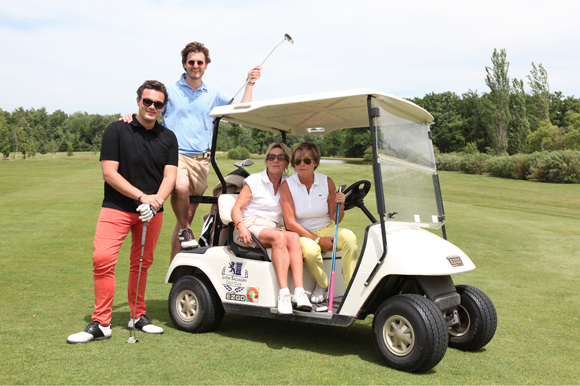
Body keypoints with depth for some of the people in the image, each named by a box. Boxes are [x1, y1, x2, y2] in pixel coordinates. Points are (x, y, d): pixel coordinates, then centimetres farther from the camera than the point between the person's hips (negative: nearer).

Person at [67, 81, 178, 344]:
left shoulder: (168, 138, 7)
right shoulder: (116, 130, -4)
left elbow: (170, 176, 1)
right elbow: (109, 173, -9)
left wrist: (157, 200, -19)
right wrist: (142, 197, -17)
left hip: (151, 212, 3)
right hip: (117, 207, -3)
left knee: (142, 263, 9)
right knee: (103, 258, -15)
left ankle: (137, 317, 22)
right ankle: (101, 324, -6)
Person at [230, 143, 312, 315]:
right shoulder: (254, 181, 3)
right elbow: (236, 209, 0)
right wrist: (241, 227, -21)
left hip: (274, 229, 4)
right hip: (250, 227, -3)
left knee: (293, 237, -30)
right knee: (279, 237, -34)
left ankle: (299, 291, -41)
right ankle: (283, 292, -41)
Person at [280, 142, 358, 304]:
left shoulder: (327, 182, -1)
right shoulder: (287, 185, -8)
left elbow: (335, 219, 5)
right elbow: (290, 223, -13)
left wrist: (340, 206, -18)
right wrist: (319, 240, -18)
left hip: (326, 229, 3)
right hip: (301, 234, -2)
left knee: (348, 236, -29)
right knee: (310, 249, -36)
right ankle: (322, 285, -4)